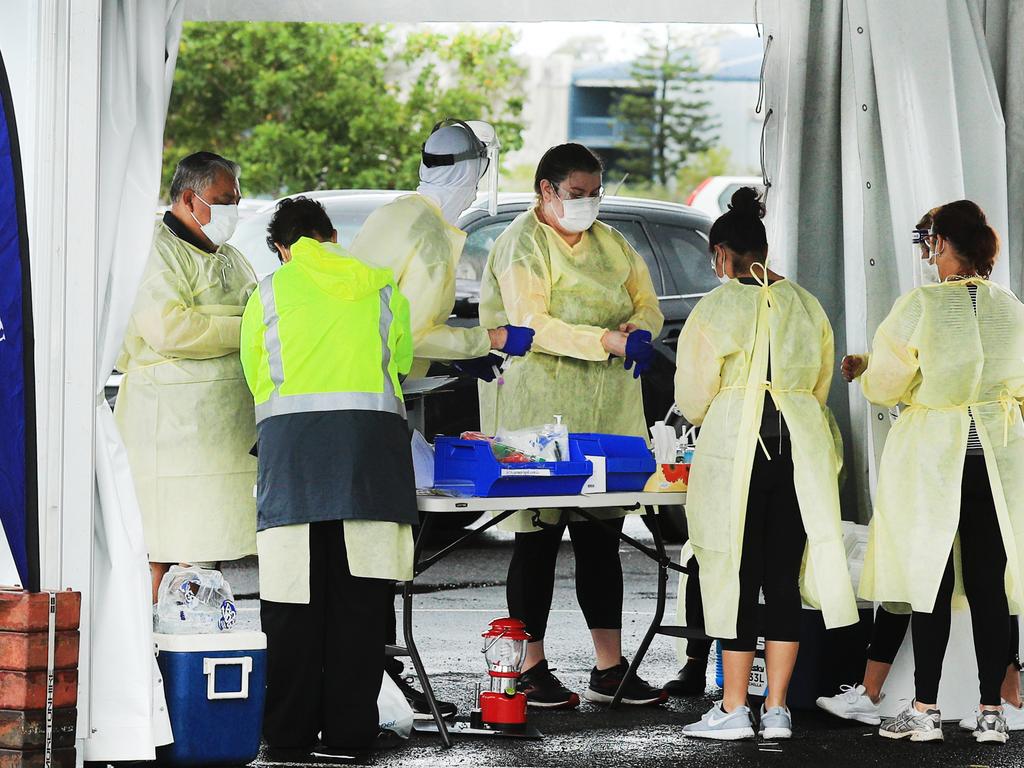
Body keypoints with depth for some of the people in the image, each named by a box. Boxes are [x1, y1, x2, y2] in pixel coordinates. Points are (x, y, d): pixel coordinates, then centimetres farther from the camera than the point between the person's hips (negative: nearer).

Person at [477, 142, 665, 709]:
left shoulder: (610, 243, 18)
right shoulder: (521, 247, -4)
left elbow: (647, 305, 18)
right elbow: (532, 326, -15)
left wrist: (639, 330, -7)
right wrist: (609, 340, -22)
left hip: (611, 407, 6)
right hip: (541, 407, -6)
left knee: (602, 538, 6)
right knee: (539, 538, -4)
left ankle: (610, 668, 9)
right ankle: (532, 669, 1)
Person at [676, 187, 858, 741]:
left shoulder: (716, 307, -3)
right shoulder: (806, 305, 11)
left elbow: (692, 398, 1)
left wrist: (710, 419, 23)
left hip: (734, 446, -4)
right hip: (802, 445, 4)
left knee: (737, 576, 0)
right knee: (782, 578, 7)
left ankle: (734, 710, 1)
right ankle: (777, 710, 8)